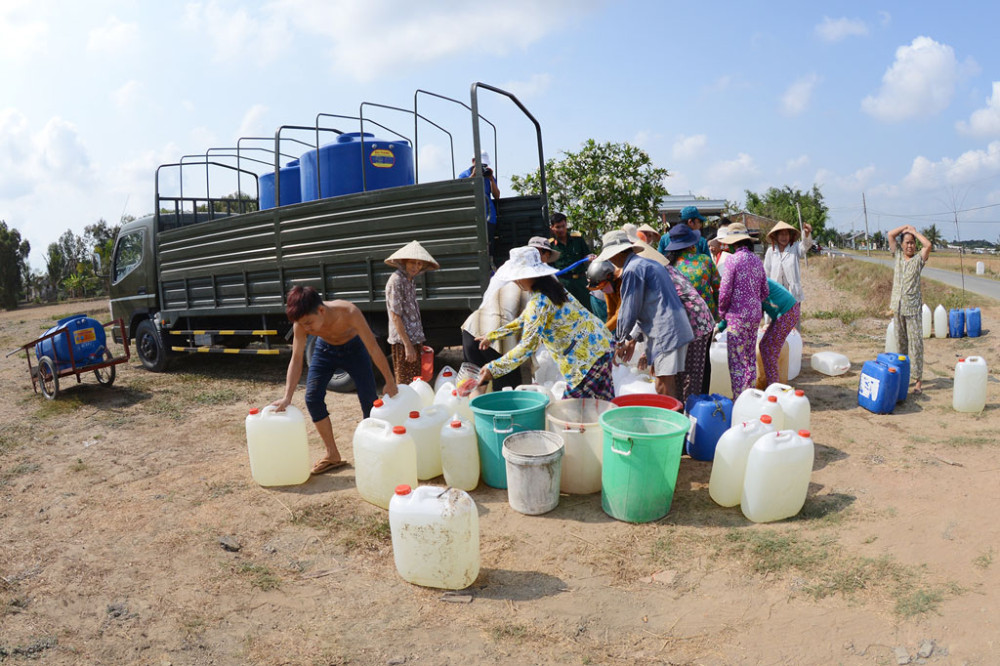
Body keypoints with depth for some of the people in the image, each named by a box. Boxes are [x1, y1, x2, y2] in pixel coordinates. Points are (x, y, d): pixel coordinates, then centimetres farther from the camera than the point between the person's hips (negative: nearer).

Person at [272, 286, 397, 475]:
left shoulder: (349, 312, -39)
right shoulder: (301, 323, -30)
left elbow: (373, 349, -33)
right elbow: (296, 360, -24)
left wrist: (390, 382, -27)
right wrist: (287, 397, -33)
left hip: (353, 348, -2)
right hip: (325, 349, 3)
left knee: (369, 400, -9)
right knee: (312, 398, -10)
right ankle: (333, 455, 2)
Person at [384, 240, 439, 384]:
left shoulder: (409, 280, 14)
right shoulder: (396, 281, -13)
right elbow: (395, 316, -17)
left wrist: (419, 342, 17)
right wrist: (407, 345, -19)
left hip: (415, 340, 9)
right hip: (402, 341, -9)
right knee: (405, 385, -4)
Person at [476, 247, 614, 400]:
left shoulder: (539, 302, -20)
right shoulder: (551, 287, 10)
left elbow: (527, 346, -23)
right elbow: (523, 320, 22)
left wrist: (493, 368, -18)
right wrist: (492, 335, 25)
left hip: (586, 356, -10)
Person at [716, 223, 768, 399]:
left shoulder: (732, 260, -13)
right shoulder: (757, 260, 7)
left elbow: (724, 292, -14)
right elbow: (764, 291, 12)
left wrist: (721, 312, 2)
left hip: (737, 315, -7)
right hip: (755, 314, 7)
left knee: (736, 360, -1)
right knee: (751, 358, 17)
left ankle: (739, 399, 1)